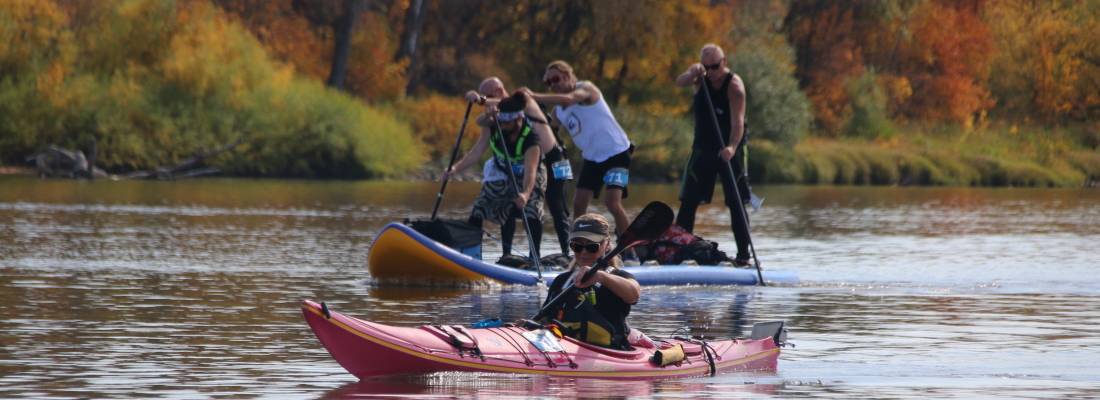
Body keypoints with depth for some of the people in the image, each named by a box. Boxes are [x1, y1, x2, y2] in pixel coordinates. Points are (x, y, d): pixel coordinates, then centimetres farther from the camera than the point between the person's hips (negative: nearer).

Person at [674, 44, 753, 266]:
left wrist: (732, 147, -46)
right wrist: (693, 75, -49)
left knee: (736, 203, -6)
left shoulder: (734, 85, -19)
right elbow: (680, 83, -26)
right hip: (703, 148, 4)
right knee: (688, 202, -2)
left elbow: (737, 121, -29)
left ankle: (743, 256, -4)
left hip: (729, 150, -4)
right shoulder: (699, 75, -5)